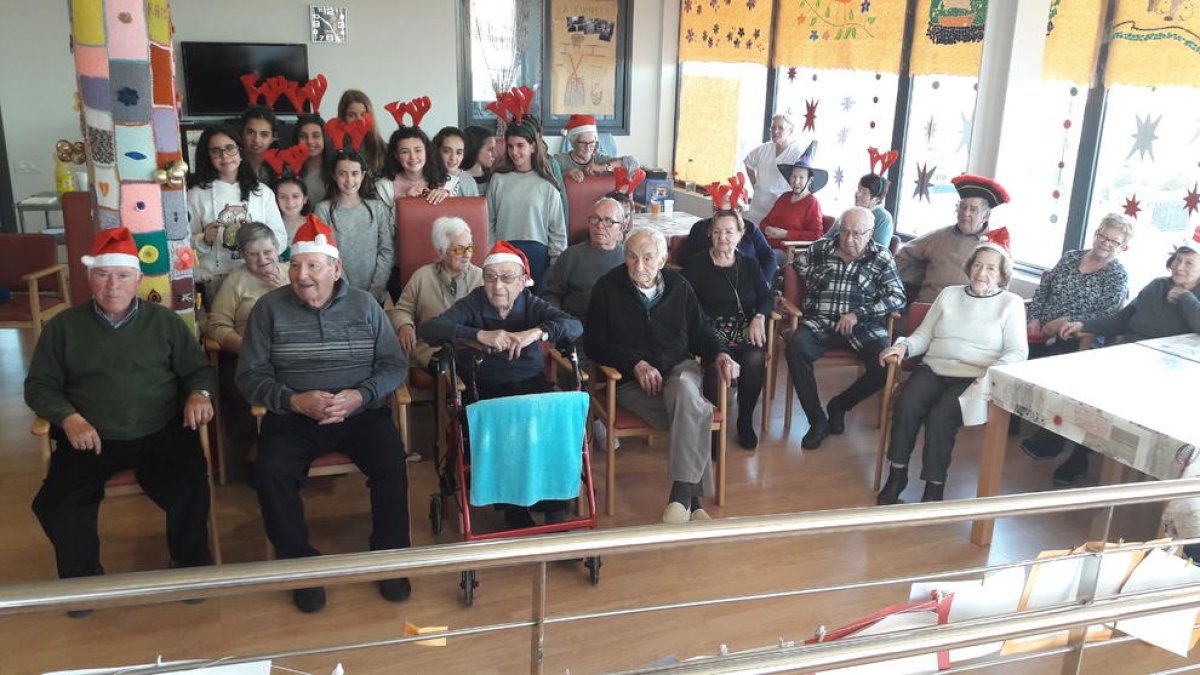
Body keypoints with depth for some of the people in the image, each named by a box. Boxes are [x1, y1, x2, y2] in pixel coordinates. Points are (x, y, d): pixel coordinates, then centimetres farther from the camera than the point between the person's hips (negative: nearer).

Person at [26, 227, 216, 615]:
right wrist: (68, 417, -10)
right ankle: (82, 578, 8)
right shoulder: (63, 327, 11)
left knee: (190, 493, -26)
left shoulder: (165, 322, 11)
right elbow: (39, 386, 10)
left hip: (161, 434, -1)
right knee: (55, 505, -21)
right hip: (90, 437, 1)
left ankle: (191, 565, 3)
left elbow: (199, 369, 14)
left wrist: (199, 393, -11)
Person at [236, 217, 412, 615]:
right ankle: (301, 564, -6)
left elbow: (395, 364, 4)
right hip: (293, 417, 0)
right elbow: (250, 376, 0)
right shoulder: (270, 308, 2)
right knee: (270, 474, -28)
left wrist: (360, 396, -15)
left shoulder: (364, 305, 5)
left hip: (361, 413, 0)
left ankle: (389, 557, -5)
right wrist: (295, 401, -17)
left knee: (393, 463, -27)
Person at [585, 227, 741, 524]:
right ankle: (693, 499, -24)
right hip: (631, 381, -2)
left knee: (685, 389, -36)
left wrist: (719, 354, -4)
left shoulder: (679, 287, 11)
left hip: (679, 368, 3)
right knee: (695, 414, -30)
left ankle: (681, 493, -36)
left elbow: (700, 332, 19)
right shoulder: (607, 288, 2)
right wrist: (636, 364, -14)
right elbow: (594, 344, 0)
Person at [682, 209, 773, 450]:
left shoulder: (749, 265, 18)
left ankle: (745, 421, -7)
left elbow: (767, 297, 10)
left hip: (745, 331, 3)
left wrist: (759, 317, -13)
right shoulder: (696, 264, 7)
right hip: (710, 331, -3)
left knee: (755, 360, -31)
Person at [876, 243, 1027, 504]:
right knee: (907, 406, -28)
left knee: (940, 416, -30)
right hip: (934, 369, 3)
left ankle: (934, 487, -16)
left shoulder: (1011, 303, 8)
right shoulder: (949, 294, 18)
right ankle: (897, 475, -15)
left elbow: (1017, 352, -1)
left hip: (974, 378, -3)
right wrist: (904, 346, -6)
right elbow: (924, 334, 16)